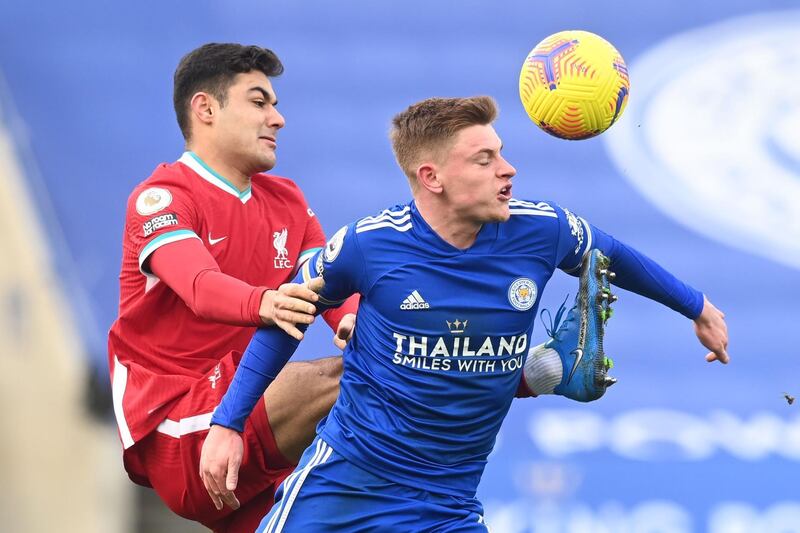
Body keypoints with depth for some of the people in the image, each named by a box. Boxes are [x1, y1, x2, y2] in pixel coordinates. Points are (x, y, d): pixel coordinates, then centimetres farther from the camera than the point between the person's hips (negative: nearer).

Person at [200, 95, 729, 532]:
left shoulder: (541, 232, -8)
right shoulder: (369, 243, -14)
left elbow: (610, 253, 14)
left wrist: (696, 306, 28)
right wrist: (228, 421, 0)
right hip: (343, 482, -2)